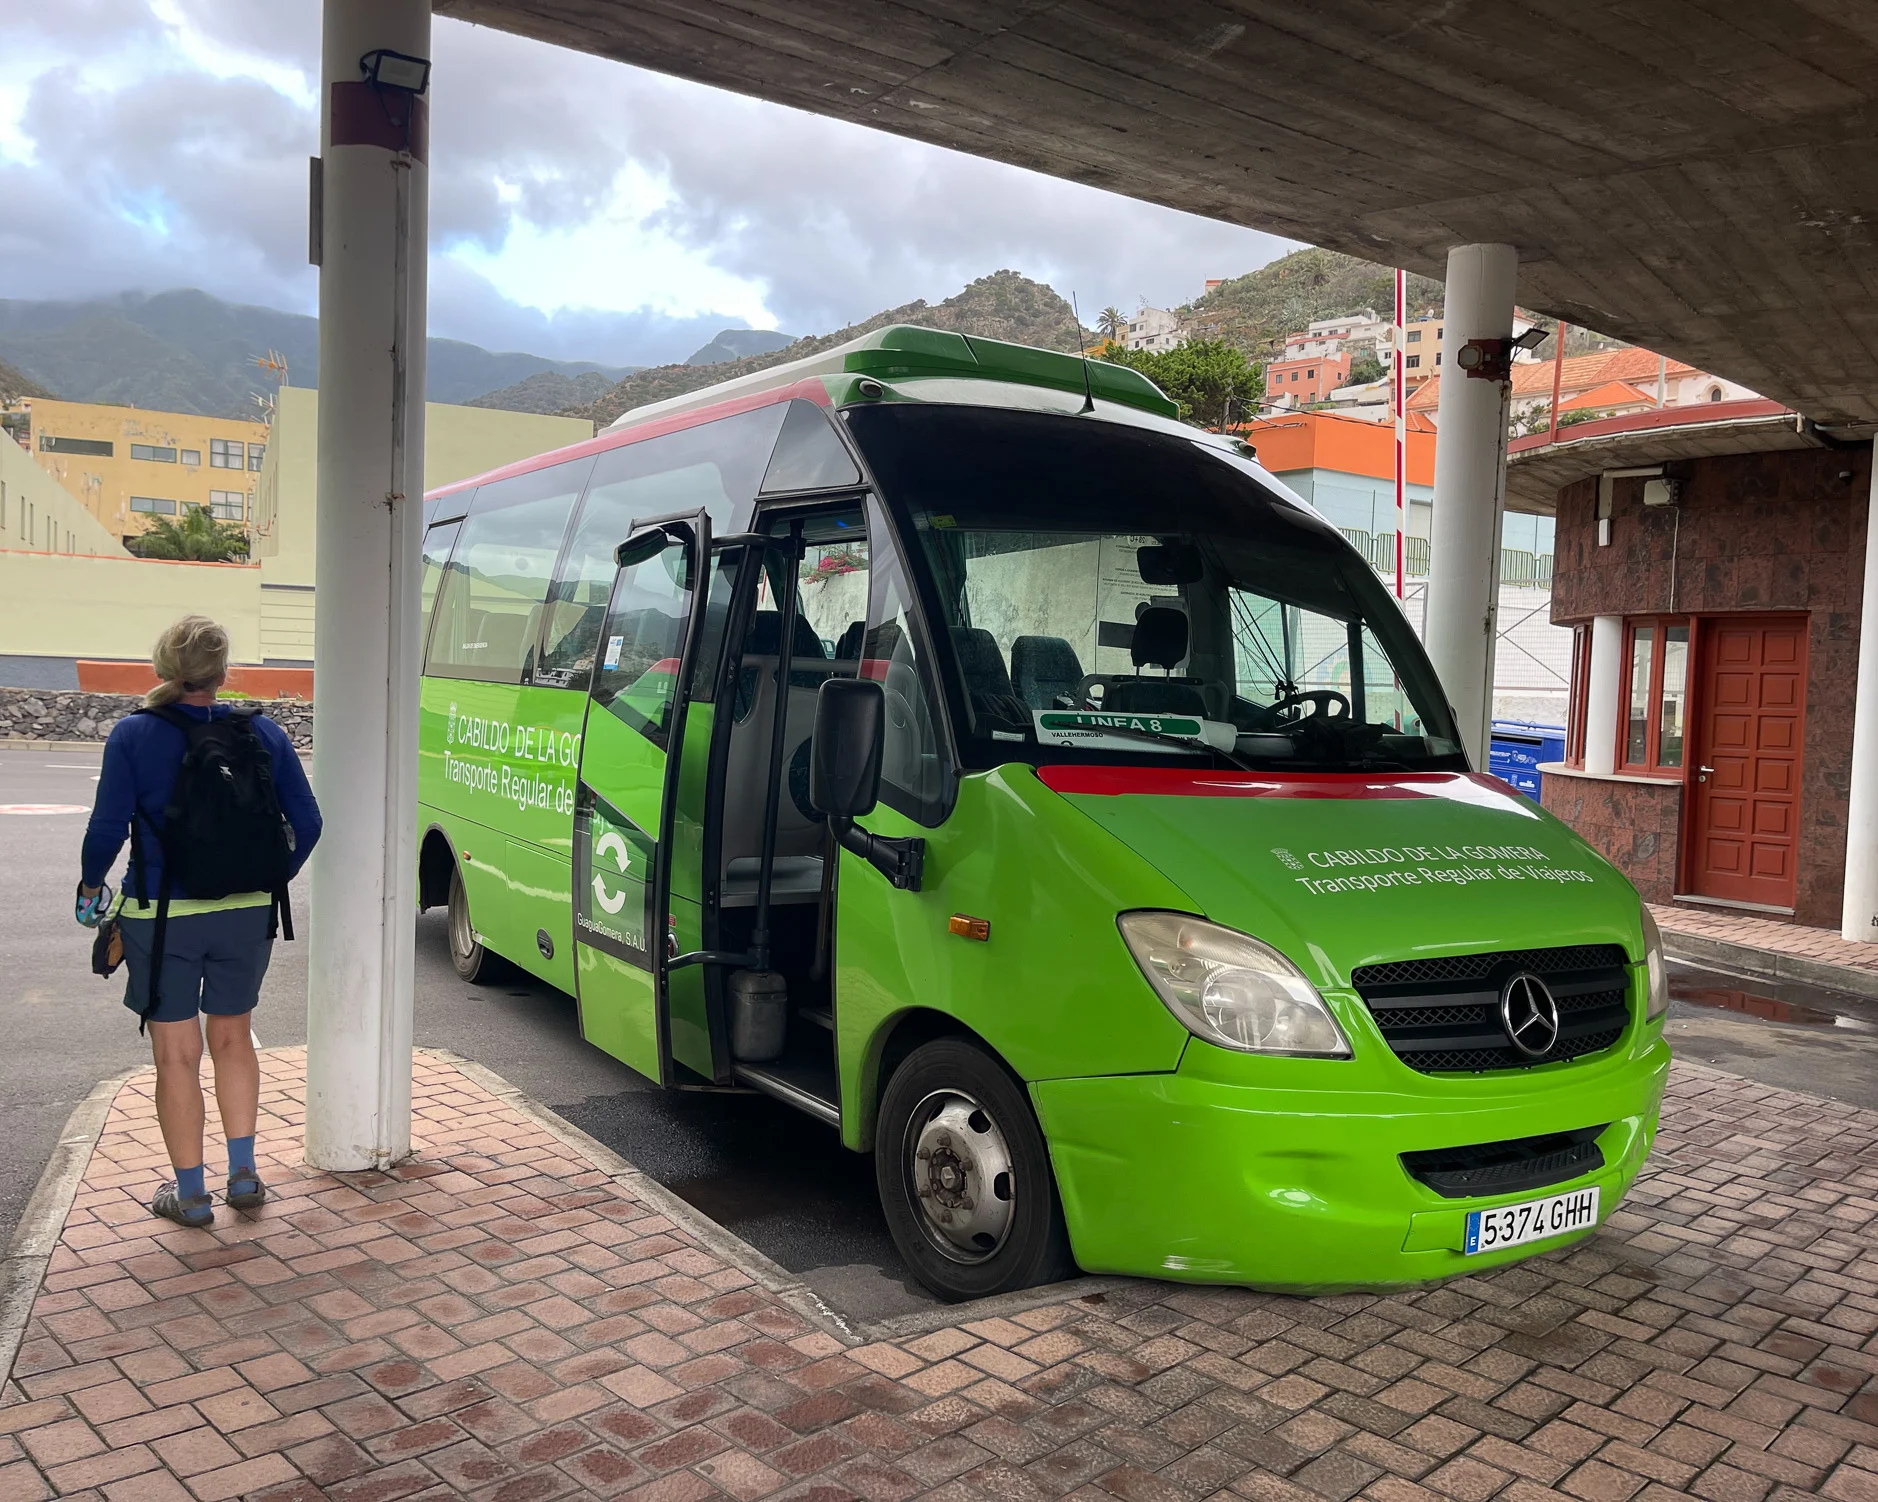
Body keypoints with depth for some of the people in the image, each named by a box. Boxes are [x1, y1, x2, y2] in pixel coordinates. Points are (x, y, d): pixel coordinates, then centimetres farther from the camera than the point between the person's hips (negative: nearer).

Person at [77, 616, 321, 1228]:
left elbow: (108, 828, -14)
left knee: (177, 1055, 10)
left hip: (162, 916, -2)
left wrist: (91, 885, 5)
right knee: (232, 1039, 21)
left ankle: (190, 1194, 20)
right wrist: (274, 879, 14)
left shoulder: (134, 735, -10)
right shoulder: (263, 734, -3)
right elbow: (306, 823, -3)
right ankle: (243, 1175, 23)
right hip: (246, 914, 3)